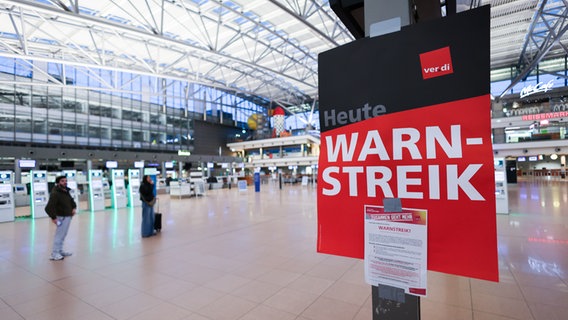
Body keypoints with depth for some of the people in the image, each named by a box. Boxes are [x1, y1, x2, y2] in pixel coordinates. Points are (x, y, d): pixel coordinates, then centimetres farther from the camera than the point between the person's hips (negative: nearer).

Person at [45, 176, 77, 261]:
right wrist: (53, 217, -27)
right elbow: (49, 207, -26)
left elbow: (71, 200, 24)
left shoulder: (66, 191, 8)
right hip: (62, 217, -9)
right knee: (59, 235, -4)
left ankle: (60, 251, 30)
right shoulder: (55, 194, -20)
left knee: (63, 235, 18)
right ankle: (54, 254, 7)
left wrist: (74, 208, 8)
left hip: (68, 216, 9)